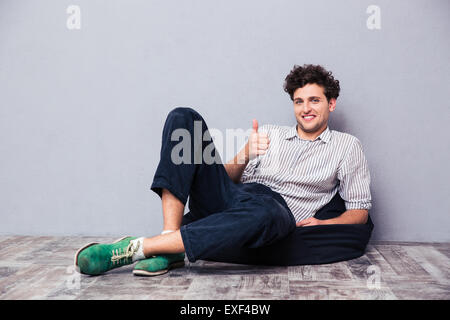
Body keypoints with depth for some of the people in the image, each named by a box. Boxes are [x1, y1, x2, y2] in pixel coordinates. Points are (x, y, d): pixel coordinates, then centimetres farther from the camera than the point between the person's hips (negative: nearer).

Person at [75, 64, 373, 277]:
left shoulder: (347, 146, 17)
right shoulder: (269, 132, 25)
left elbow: (360, 211, 12)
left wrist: (323, 224, -7)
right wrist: (245, 155, -1)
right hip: (230, 200, 4)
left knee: (264, 212, -44)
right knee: (184, 118, -10)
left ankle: (135, 248, -35)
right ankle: (169, 239, -24)